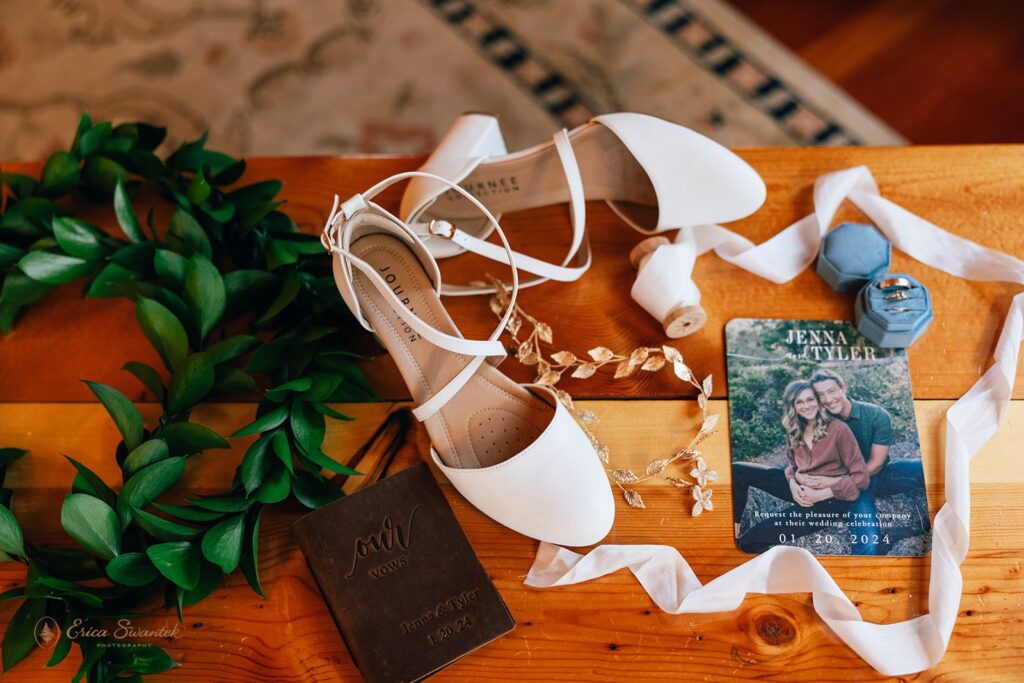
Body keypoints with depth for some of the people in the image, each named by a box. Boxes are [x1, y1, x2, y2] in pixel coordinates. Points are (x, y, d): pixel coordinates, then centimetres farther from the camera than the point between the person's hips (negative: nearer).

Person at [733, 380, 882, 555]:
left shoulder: (838, 429, -13)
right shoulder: (794, 430, 6)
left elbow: (860, 477, -13)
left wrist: (820, 495, -19)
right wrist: (793, 484, -6)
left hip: (830, 497, -7)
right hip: (801, 489, 7)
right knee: (737, 471, -7)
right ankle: (733, 532, -4)